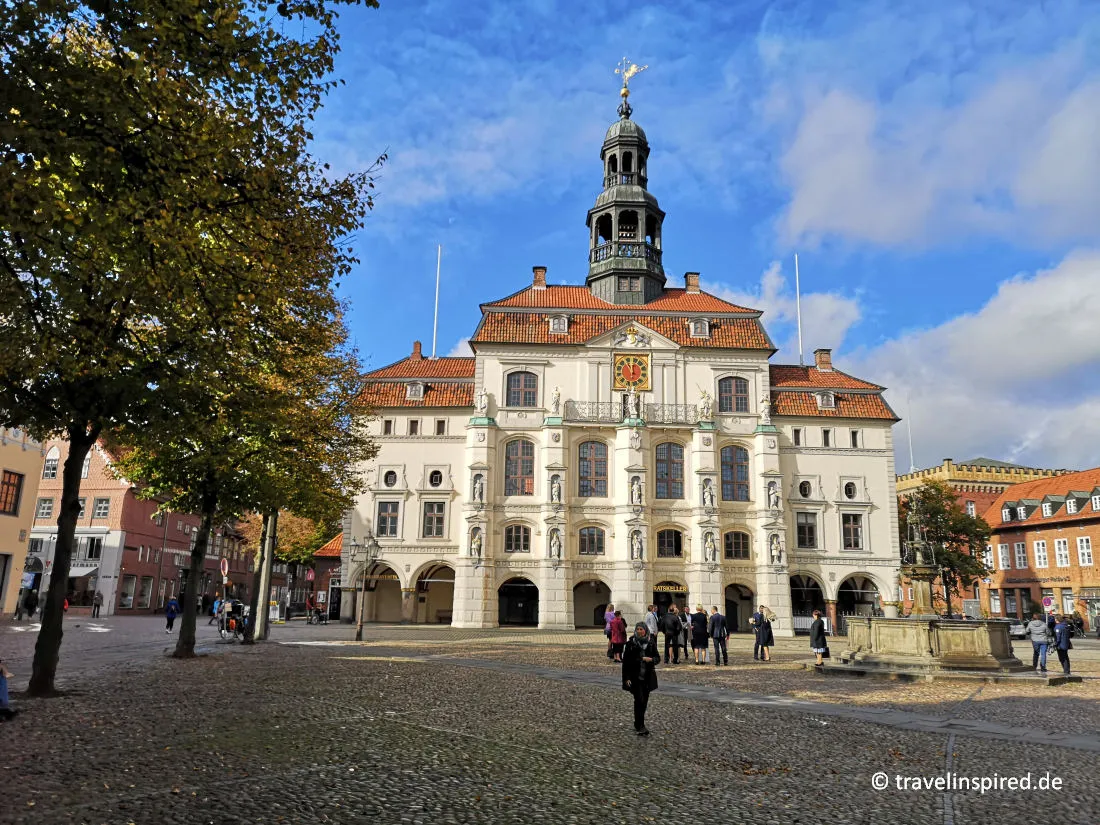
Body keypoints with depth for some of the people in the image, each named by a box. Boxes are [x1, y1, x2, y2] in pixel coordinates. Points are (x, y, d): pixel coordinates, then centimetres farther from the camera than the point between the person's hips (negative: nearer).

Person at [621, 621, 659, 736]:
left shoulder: (651, 642, 3)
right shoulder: (631, 643, -4)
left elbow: (657, 657, 7)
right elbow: (625, 661, -3)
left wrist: (650, 659, -16)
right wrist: (626, 678, -9)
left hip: (648, 676, 3)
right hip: (635, 677, -3)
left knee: (644, 701, 10)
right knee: (639, 700, -11)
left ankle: (638, 724, 26)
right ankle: (640, 727, -7)